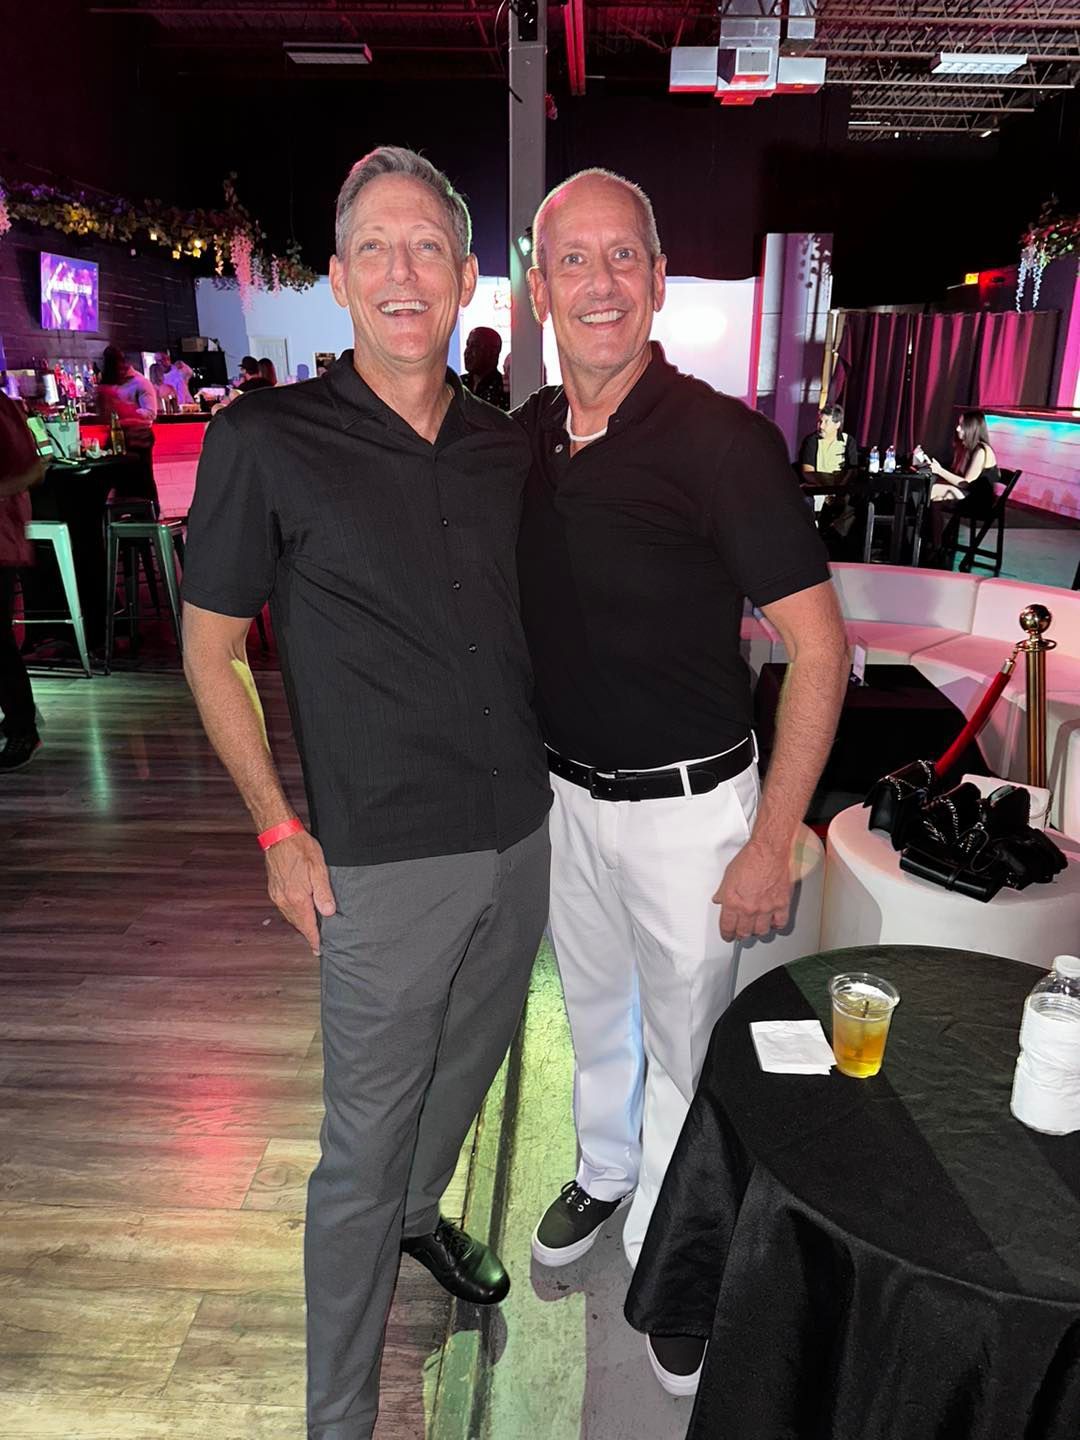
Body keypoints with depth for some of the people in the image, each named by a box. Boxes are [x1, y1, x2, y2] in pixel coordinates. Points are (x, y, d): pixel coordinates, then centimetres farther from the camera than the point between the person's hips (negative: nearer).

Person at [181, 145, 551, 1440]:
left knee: (468, 1060, 26)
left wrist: (552, 773, 11)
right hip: (383, 860, -5)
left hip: (521, 836, 6)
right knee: (364, 1143, 7)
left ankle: (421, 1212, 57)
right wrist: (278, 830, -9)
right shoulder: (265, 442, -11)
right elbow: (210, 648, -5)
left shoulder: (509, 449, 4)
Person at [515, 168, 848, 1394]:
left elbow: (819, 646, -18)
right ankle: (605, 1170, 53)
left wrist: (771, 845, -19)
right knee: (592, 1008, 25)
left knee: (683, 1042, 14)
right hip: (566, 795, 6)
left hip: (686, 808, -5)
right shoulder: (525, 436, 0)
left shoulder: (721, 440, -19)